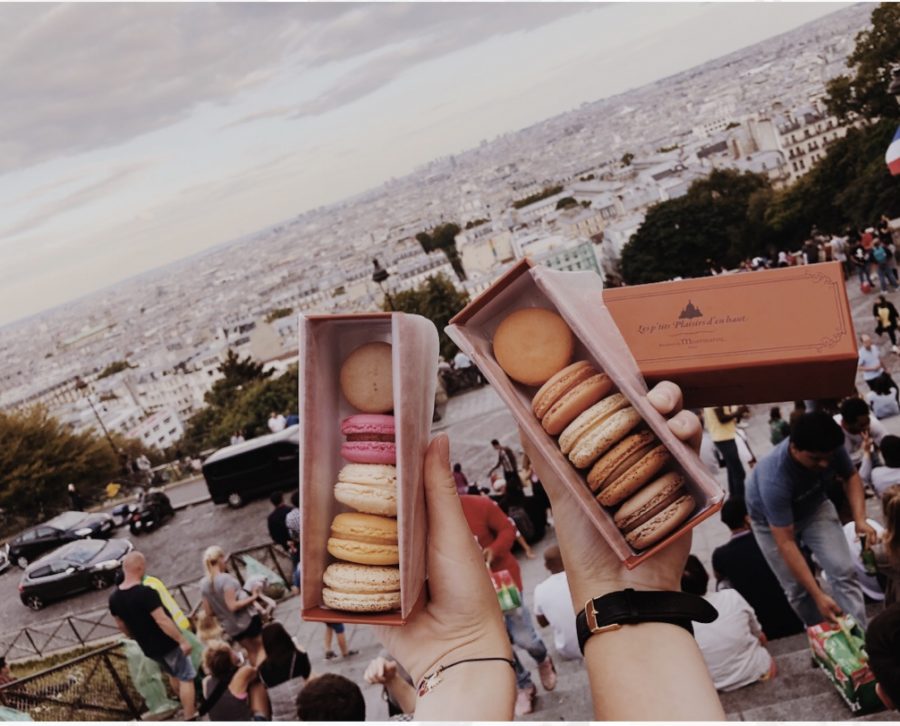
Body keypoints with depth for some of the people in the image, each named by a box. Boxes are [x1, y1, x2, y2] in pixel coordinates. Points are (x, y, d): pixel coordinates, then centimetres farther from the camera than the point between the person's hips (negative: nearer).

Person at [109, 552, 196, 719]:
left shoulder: (114, 598, -4)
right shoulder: (146, 592, -28)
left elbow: (121, 625, 10)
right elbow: (162, 620, -29)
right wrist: (182, 640, -22)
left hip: (149, 648, 8)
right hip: (167, 644, -8)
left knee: (173, 675, 28)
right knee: (186, 677, 6)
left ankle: (188, 704, 46)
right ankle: (189, 719, 9)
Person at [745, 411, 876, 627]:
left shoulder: (829, 448, -30)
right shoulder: (773, 480, -43)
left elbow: (851, 476, -7)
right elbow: (786, 544, -37)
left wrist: (860, 520, -24)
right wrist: (818, 595, -38)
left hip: (813, 505, 4)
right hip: (771, 521, -3)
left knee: (843, 571, -12)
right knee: (797, 589, -3)